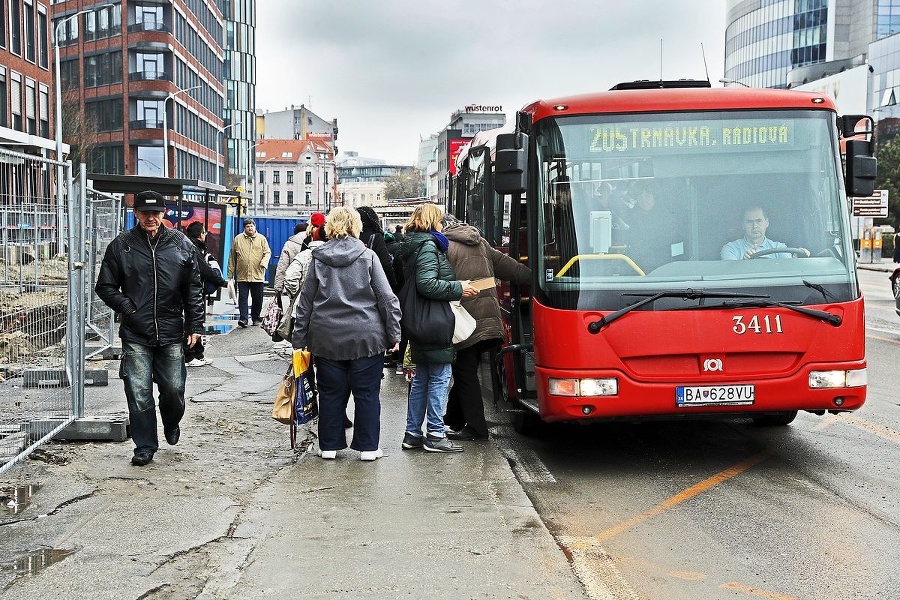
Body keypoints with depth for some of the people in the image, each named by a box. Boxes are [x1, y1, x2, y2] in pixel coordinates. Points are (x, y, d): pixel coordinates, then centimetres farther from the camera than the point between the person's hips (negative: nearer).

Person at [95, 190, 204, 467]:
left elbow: (194, 288, 7)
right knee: (139, 393, -1)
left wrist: (195, 325, 1)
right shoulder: (121, 245, 2)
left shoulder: (181, 244, 5)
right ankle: (145, 447, 13)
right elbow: (105, 286, 7)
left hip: (172, 334, 1)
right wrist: (128, 309, -5)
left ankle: (172, 424, 36)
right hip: (135, 335, -1)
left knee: (174, 388, 4)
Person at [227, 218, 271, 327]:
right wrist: (230, 273, 7)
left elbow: (267, 252, 3)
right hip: (242, 276, 0)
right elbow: (232, 257, 9)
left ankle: (256, 318, 21)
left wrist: (264, 262, -19)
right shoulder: (238, 239, 6)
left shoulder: (262, 239, 7)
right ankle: (243, 318, -7)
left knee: (257, 299, 7)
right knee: (242, 297, -6)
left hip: (258, 276, 1)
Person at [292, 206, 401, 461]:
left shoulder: (318, 258, 2)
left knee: (331, 393, 10)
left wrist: (300, 339, 12)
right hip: (365, 337, -2)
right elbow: (386, 298, -4)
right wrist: (394, 334, 3)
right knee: (367, 393, 6)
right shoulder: (367, 256, -3)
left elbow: (305, 301, 6)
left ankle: (329, 445, 16)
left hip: (327, 337, 2)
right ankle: (368, 447, 10)